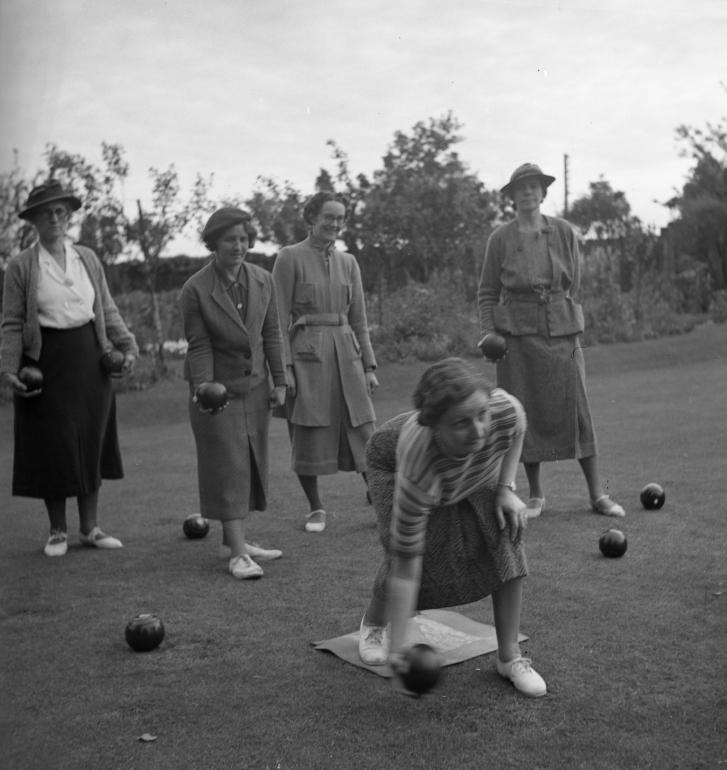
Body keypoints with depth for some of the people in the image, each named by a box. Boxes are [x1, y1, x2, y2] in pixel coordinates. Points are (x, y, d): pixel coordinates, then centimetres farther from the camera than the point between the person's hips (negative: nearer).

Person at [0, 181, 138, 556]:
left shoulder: (87, 258, 8)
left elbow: (107, 310, 11)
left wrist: (128, 345, 0)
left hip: (89, 357, 4)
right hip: (46, 360, -3)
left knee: (91, 443, 9)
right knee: (52, 447, 1)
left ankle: (90, 527, 21)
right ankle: (57, 531, 17)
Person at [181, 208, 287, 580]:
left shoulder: (263, 280, 2)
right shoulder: (195, 290, -11)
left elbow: (271, 334, 6)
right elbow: (198, 345, -11)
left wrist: (279, 381, 4)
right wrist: (203, 389, -22)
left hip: (255, 386, 5)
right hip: (218, 387, -5)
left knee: (251, 464, 9)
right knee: (227, 466, -5)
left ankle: (233, 539, 22)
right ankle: (238, 553, -3)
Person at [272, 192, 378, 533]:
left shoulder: (348, 262, 12)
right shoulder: (290, 257, -2)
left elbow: (359, 319, 14)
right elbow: (279, 319, -5)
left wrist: (369, 366, 9)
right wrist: (284, 367, -13)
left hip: (346, 353, 4)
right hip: (306, 354, -4)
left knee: (363, 430, 3)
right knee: (308, 436, 3)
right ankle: (315, 508, 18)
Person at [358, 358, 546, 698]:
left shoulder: (506, 408, -39)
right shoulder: (418, 474, -46)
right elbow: (406, 568, -38)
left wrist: (506, 488, -17)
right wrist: (397, 649, -36)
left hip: (476, 473, 4)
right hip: (393, 462, -3)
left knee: (506, 537, -16)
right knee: (407, 555, -18)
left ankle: (510, 657, 1)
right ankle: (373, 625, 19)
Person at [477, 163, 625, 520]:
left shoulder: (563, 231, 4)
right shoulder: (500, 238, 2)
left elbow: (573, 282, 12)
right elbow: (487, 292, 6)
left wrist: (556, 313, 5)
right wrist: (487, 333, -5)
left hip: (561, 329, 1)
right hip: (517, 333, 0)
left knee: (576, 407, 0)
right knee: (525, 411, 2)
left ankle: (597, 494, 8)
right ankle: (536, 494, 15)